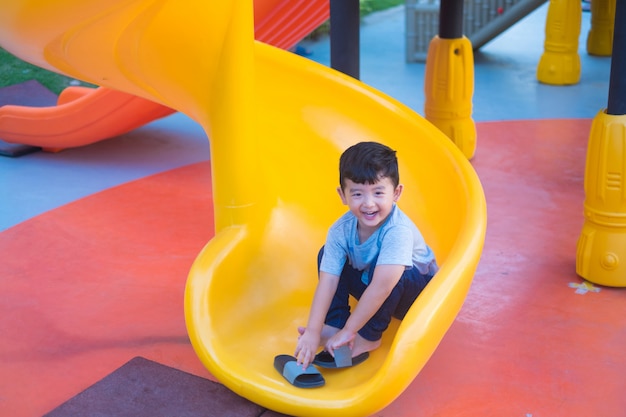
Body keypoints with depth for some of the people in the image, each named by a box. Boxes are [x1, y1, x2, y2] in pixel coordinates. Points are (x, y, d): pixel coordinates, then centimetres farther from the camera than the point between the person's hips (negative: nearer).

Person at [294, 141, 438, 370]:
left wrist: (348, 331, -37)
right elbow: (326, 282, -23)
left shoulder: (398, 230, -36)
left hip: (417, 289, -5)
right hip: (374, 293, 5)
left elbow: (381, 287, -41)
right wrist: (313, 332, -31)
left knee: (382, 272, -35)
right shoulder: (340, 230, -20)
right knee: (326, 255, -8)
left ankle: (368, 338, -18)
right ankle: (334, 324, -10)